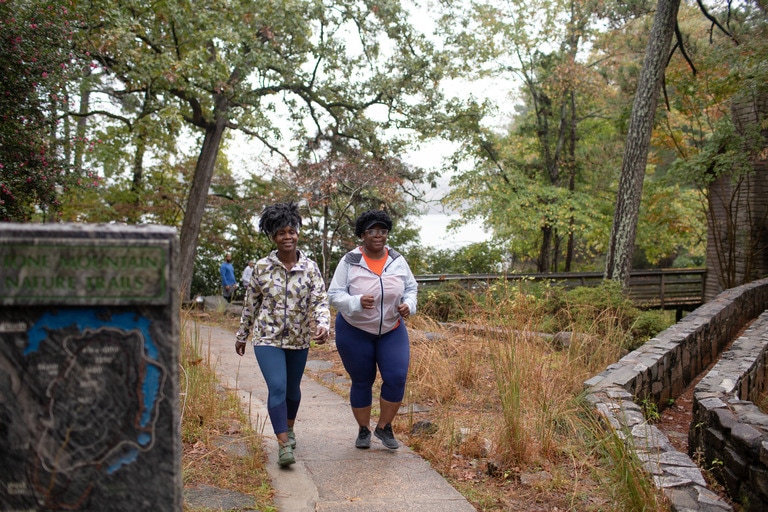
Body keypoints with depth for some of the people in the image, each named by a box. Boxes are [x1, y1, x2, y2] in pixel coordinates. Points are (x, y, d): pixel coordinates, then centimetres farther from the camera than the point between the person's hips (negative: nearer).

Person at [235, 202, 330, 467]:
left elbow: (320, 300, -10)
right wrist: (242, 335, 12)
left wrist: (323, 324, -30)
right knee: (277, 387, -15)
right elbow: (250, 304, 6)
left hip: (299, 339, 2)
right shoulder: (262, 267, -4)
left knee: (293, 388, 17)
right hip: (268, 338, -2)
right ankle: (284, 445, -10)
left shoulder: (310, 267, -3)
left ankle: (289, 428, 43)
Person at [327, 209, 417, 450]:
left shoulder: (398, 261, -4)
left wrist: (408, 304, -13)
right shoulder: (349, 262, -13)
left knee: (396, 378, -10)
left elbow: (411, 288, 9)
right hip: (354, 331, -2)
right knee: (362, 382, 8)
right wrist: (357, 302, -31)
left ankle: (384, 427, 11)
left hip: (392, 331, 2)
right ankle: (363, 430, 28)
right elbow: (334, 294, -13)